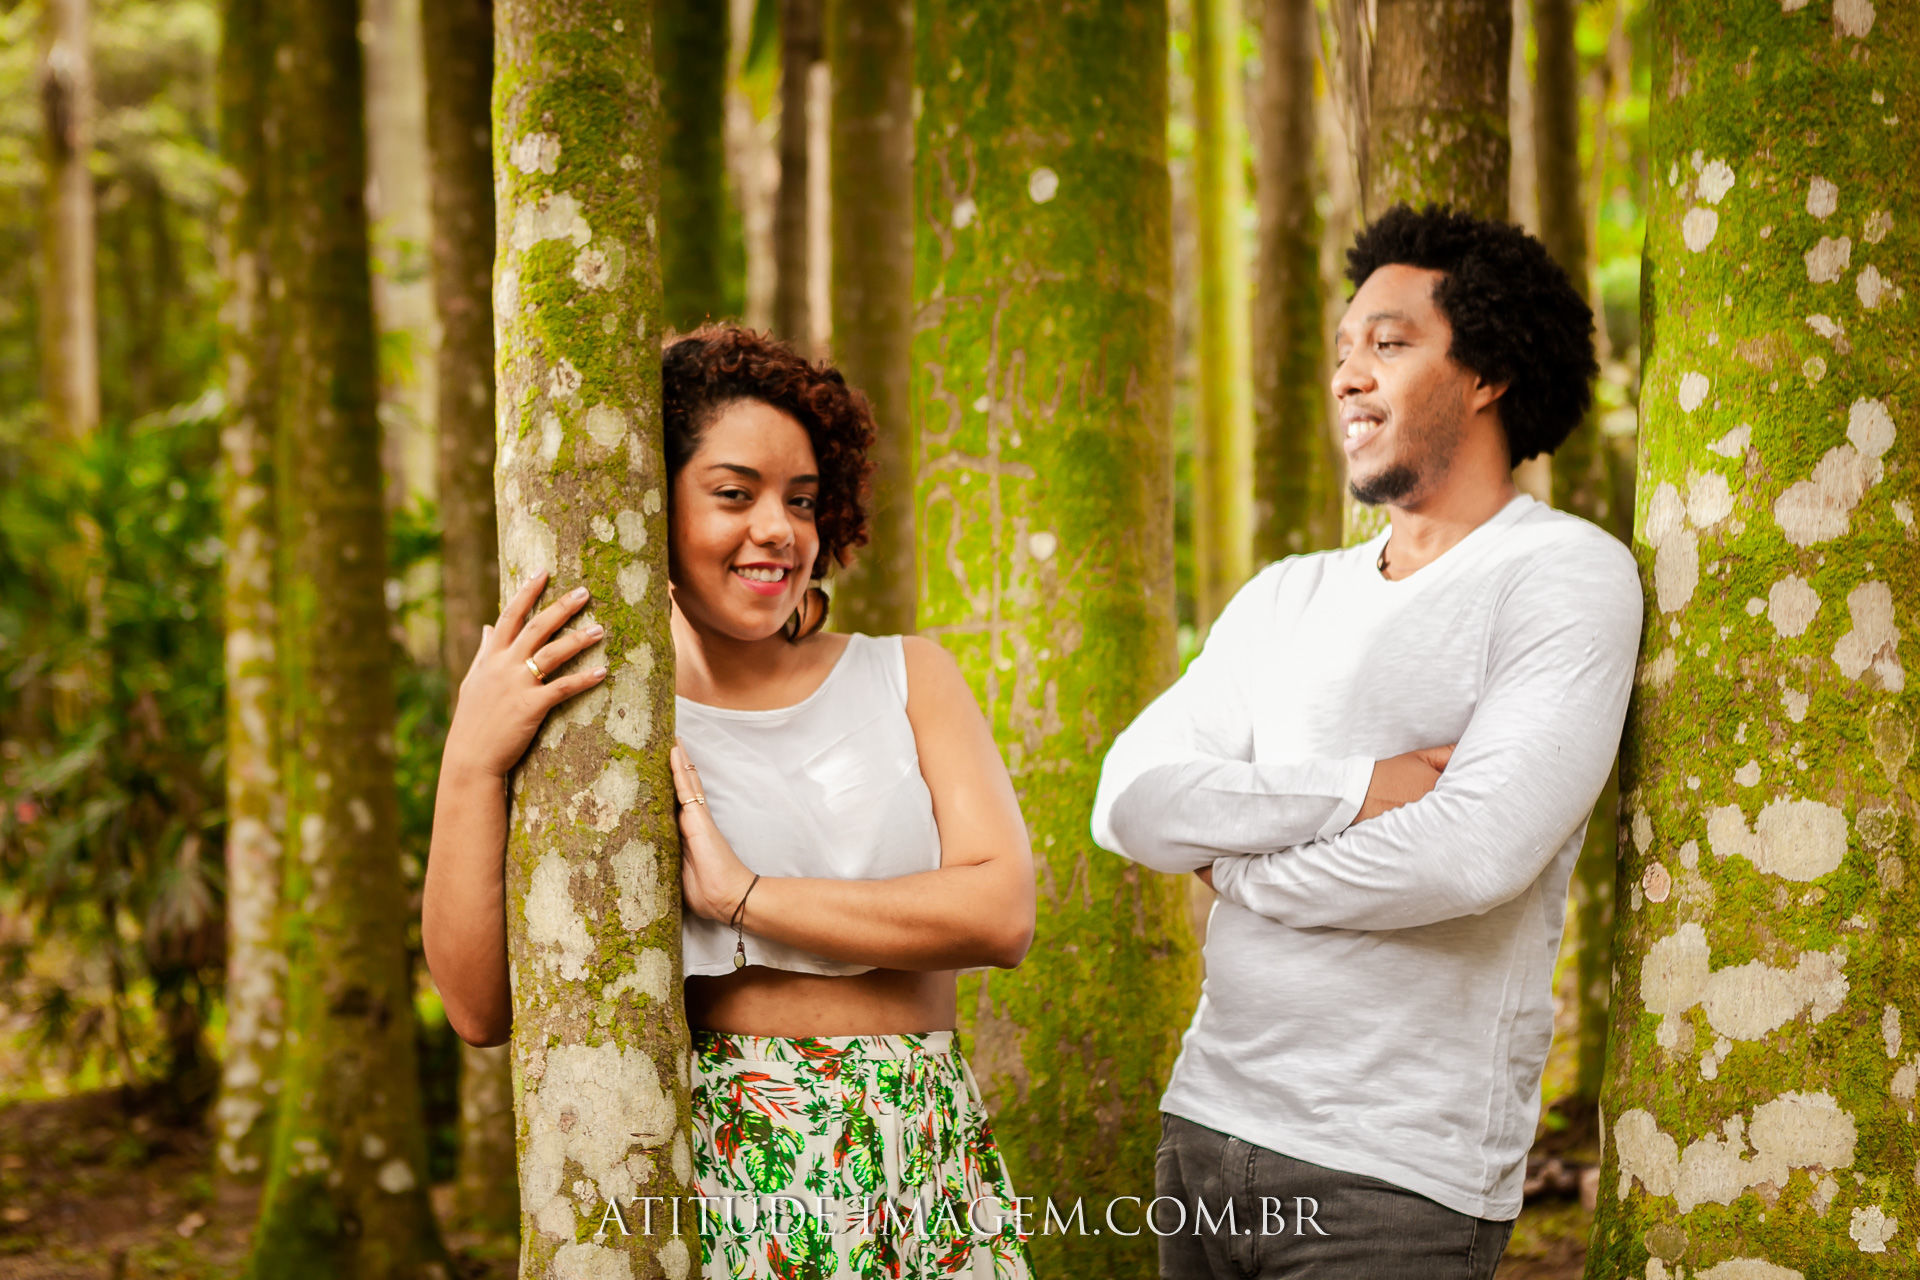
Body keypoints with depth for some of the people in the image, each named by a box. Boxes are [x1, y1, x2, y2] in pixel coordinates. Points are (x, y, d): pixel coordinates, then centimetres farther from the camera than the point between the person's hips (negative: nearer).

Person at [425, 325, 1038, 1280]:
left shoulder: (905, 678, 8)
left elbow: (1002, 913, -6)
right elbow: (481, 1009, -5)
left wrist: (741, 895, -11)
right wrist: (470, 766, -16)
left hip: (925, 1172, 2)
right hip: (716, 1177, -2)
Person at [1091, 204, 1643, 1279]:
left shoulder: (1567, 576, -6)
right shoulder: (1288, 596, 14)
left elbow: (1474, 851, -19)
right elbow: (1131, 800, 0)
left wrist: (1240, 863, -5)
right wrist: (1360, 789, -14)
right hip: (1206, 1118, 6)